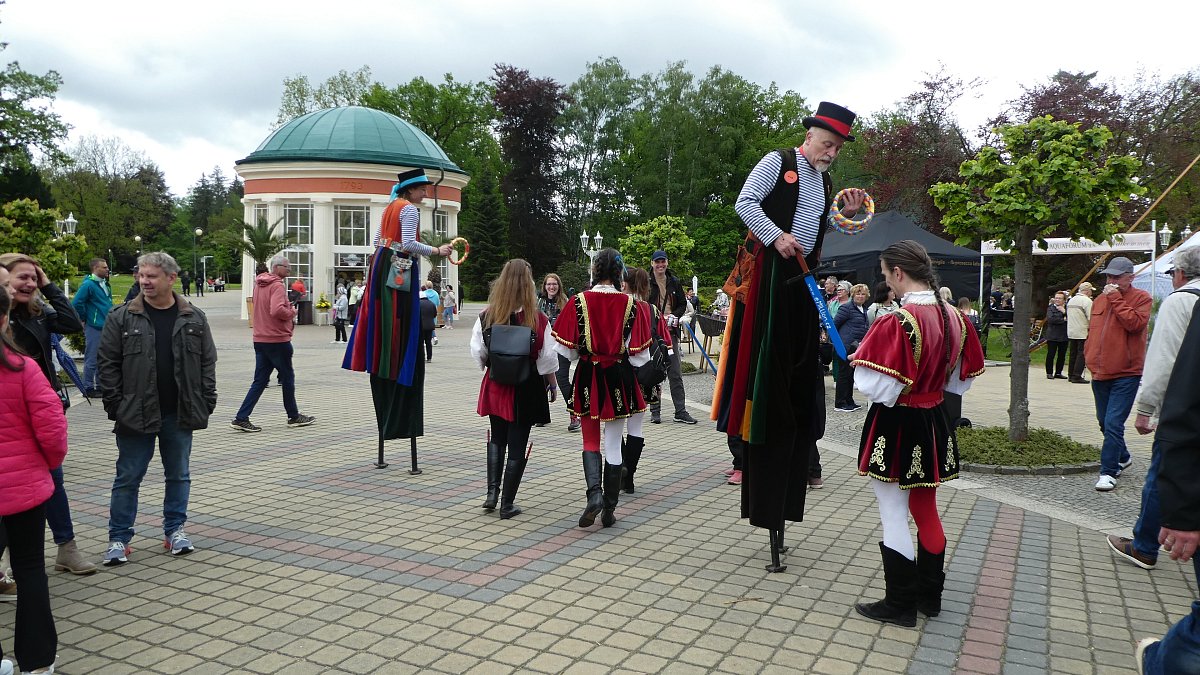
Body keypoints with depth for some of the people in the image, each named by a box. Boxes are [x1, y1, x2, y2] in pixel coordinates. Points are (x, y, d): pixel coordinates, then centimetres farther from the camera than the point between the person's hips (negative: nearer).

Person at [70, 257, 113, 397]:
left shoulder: (105, 284, 13)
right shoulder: (88, 284, -12)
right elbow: (75, 303, -17)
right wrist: (85, 318, -8)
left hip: (106, 327, 8)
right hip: (93, 327, -8)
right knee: (92, 360, -1)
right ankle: (88, 388, 7)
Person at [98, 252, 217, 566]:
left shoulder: (194, 318, 2)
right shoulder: (122, 318, -2)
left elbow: (208, 362, 6)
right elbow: (108, 364, -1)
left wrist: (206, 403, -1)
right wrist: (115, 405, -8)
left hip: (180, 414, 2)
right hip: (136, 413, -2)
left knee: (179, 475, 12)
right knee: (128, 477, 6)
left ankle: (175, 530, 26)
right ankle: (119, 538, 17)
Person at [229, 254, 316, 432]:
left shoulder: (259, 283, 14)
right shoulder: (276, 285, -16)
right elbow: (277, 310, -29)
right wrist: (291, 313, -11)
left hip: (260, 339, 8)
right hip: (277, 339, -8)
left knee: (260, 381, 8)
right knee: (288, 378, 7)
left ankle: (241, 419, 2)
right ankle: (294, 417, 19)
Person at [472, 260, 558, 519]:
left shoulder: (486, 317, -7)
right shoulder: (538, 320, -14)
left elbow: (477, 353, 0)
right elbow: (548, 359, -8)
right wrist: (553, 385, 7)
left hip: (495, 387, 3)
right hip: (526, 390, -2)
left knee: (497, 439, 22)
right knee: (517, 445, 7)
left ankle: (492, 493, 14)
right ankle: (507, 504, 13)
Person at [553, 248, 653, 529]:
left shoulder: (578, 302, -8)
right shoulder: (630, 304, -7)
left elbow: (567, 349, -3)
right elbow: (639, 355, -3)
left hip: (588, 377, 0)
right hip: (619, 378, 0)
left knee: (590, 441, 13)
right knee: (613, 444, 9)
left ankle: (594, 493, -9)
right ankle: (609, 509, 13)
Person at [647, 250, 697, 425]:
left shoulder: (674, 282, 9)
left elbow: (683, 304, 16)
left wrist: (675, 315, -4)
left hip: (670, 332, 3)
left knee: (676, 374, 3)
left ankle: (680, 411, 7)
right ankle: (655, 411, 12)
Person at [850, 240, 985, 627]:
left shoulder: (897, 323, -23)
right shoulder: (953, 317, 1)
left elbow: (877, 389, -23)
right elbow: (960, 383, 9)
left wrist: (859, 362, -6)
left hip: (895, 427, -8)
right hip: (932, 424, 8)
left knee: (893, 515, 5)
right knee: (926, 510, 20)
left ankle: (900, 605, 15)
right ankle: (929, 596, 33)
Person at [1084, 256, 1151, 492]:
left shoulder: (1141, 298, -4)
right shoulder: (1100, 300, 13)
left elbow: (1135, 323, -22)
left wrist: (1116, 300, -18)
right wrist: (1090, 359, 13)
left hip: (1126, 375, -7)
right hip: (1100, 374, 7)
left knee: (1113, 423, -12)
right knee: (1104, 422, 17)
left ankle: (1108, 472, -5)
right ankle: (1122, 457, 39)